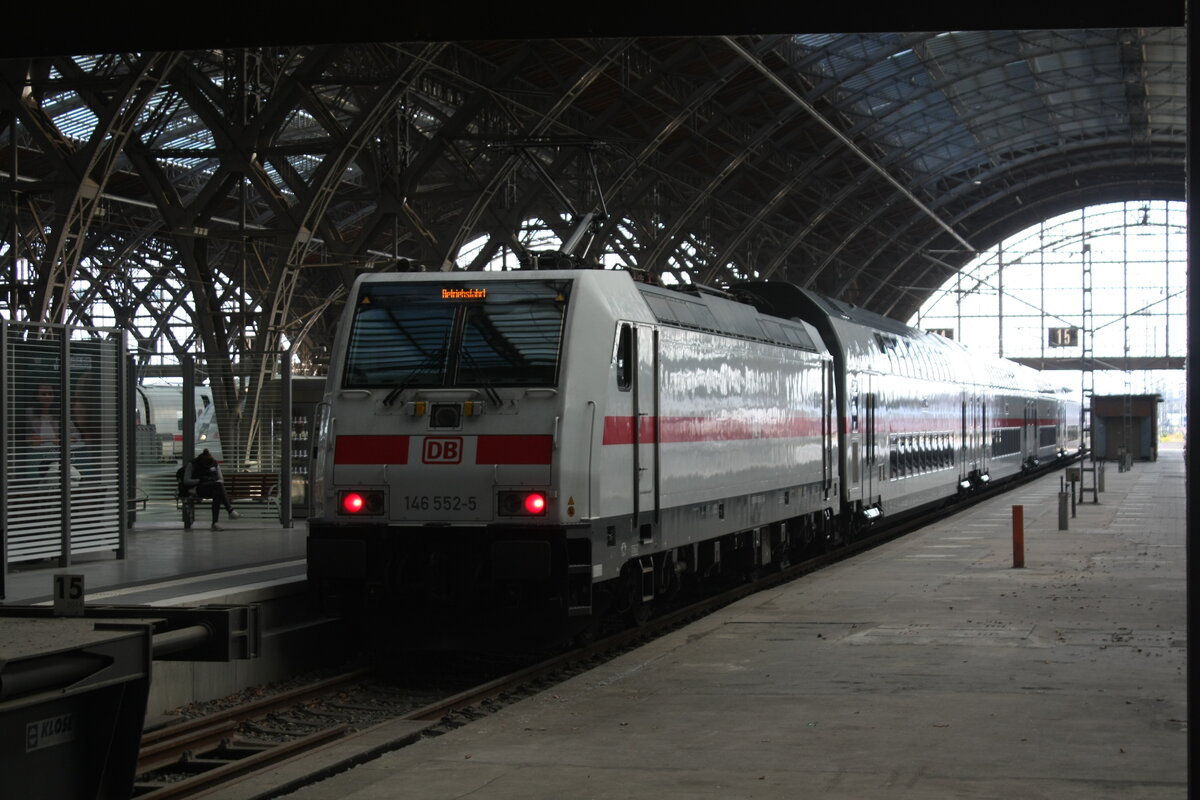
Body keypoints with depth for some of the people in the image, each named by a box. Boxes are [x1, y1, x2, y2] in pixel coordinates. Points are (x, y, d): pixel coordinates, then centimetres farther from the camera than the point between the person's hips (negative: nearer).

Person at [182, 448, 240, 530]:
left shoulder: (215, 463, 13)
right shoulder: (193, 464, 2)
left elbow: (221, 480, 14)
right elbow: (186, 481, -2)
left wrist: (213, 479, -10)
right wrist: (200, 480, -13)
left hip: (215, 488, 4)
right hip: (199, 489, -4)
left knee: (217, 493, -37)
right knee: (218, 484, -35)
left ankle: (215, 523, -43)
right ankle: (230, 510, -48)